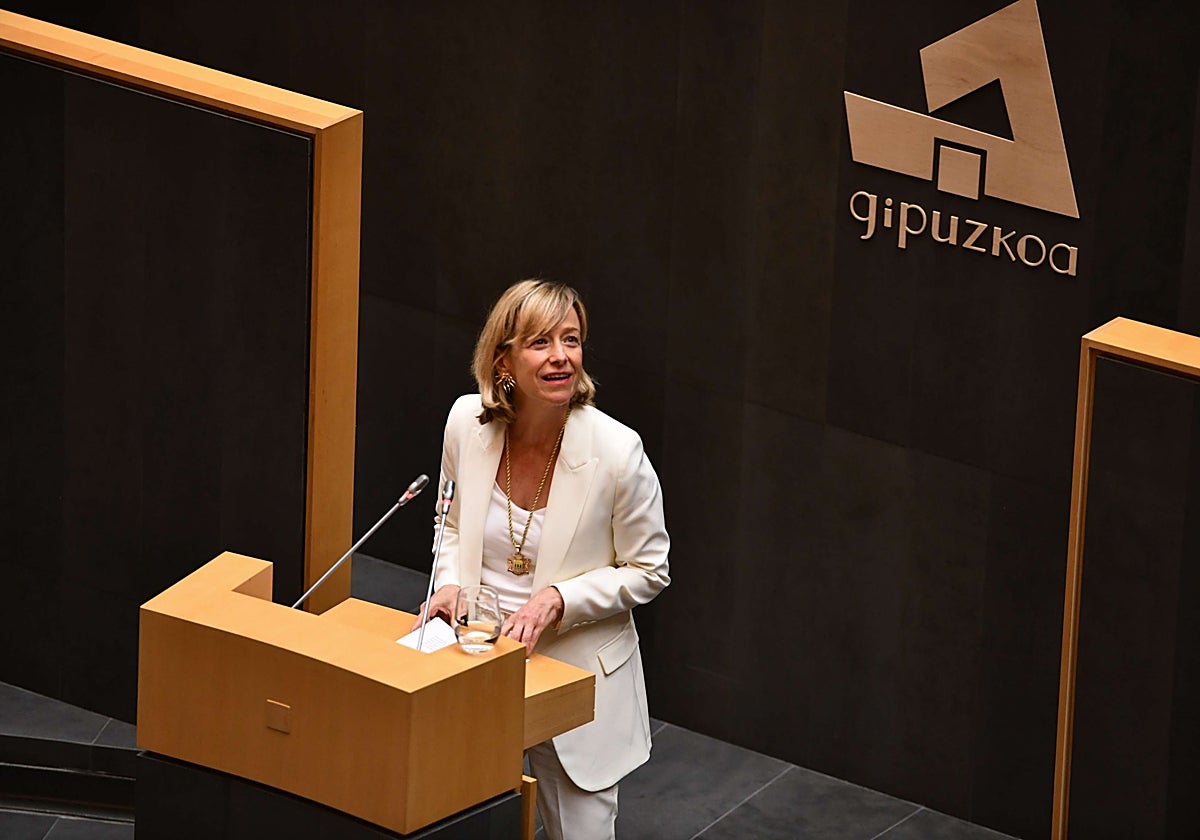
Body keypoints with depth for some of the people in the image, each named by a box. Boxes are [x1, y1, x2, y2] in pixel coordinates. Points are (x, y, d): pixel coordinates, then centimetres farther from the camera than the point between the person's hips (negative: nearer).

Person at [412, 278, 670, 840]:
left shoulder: (616, 451, -20)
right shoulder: (468, 421, -9)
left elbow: (648, 572, -8)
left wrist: (558, 598, -21)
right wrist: (449, 583, -9)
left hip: (577, 674, -3)